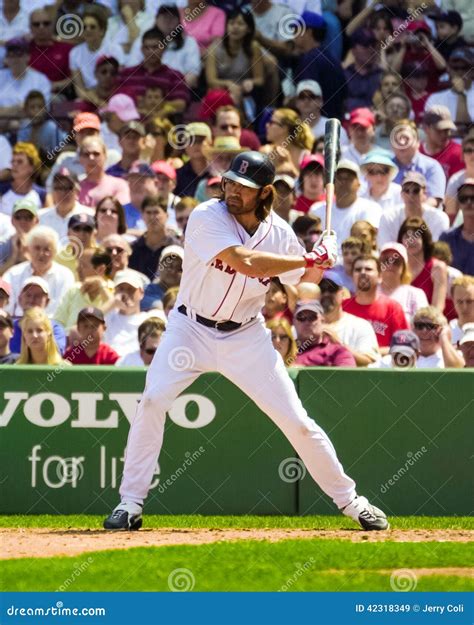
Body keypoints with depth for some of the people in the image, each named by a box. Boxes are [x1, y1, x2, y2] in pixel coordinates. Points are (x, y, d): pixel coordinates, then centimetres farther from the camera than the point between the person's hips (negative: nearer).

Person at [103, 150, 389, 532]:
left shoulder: (279, 234, -6)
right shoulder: (207, 218, -19)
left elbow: (304, 280, 11)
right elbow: (245, 262, -33)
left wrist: (321, 263, -12)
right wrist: (309, 259, -27)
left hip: (246, 338, 2)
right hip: (191, 329, -2)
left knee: (296, 420, -1)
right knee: (153, 400, -21)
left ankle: (348, 499, 15)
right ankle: (130, 504, -11)